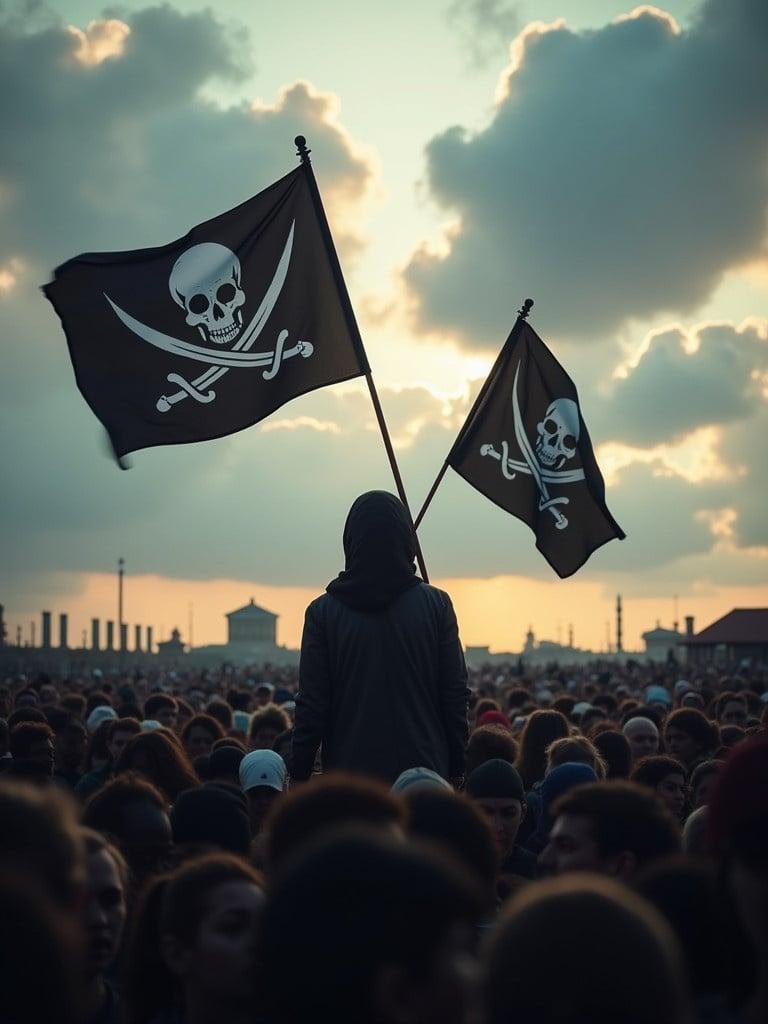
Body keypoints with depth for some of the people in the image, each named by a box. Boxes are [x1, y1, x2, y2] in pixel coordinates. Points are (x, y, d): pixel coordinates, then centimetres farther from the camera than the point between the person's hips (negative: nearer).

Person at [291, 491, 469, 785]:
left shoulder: (323, 611, -2)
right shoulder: (436, 604, 0)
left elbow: (311, 705, -2)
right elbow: (456, 696, 1)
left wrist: (299, 775, 6)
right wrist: (456, 770, 10)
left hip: (347, 772, 0)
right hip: (425, 770, 0)